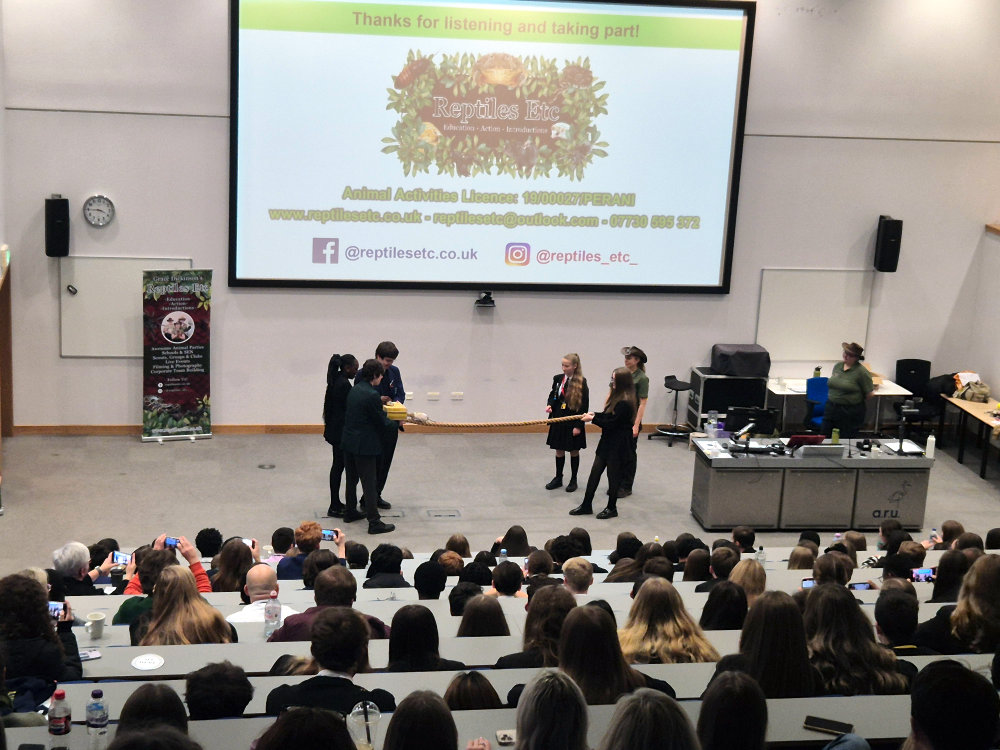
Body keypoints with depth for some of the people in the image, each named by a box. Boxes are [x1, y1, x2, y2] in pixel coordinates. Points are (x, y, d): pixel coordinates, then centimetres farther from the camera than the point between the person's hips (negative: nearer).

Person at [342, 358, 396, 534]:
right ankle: (374, 522, 1)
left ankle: (350, 512, 35)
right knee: (370, 483, -3)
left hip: (348, 441, 9)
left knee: (351, 479, 21)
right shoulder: (372, 395, -21)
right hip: (365, 445, -9)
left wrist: (379, 402, 18)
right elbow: (382, 423, -15)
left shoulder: (354, 390, 6)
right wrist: (397, 422, 2)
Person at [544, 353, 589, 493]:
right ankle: (558, 478, 26)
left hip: (573, 422, -4)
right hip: (558, 420, 4)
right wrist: (550, 405, -9)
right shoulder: (558, 379, 0)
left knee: (574, 451, 10)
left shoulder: (581, 382, -13)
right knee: (559, 450, 13)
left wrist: (579, 426, -14)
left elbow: (584, 406, -12)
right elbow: (552, 395, 14)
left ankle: (573, 480, 22)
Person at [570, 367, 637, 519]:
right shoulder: (616, 396, 7)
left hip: (618, 445, -9)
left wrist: (593, 419, -13)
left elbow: (611, 423, -21)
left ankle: (612, 508, 22)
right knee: (595, 472, 12)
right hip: (607, 440, 9)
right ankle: (586, 505, 21)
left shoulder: (625, 403, -23)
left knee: (613, 475, 6)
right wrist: (595, 414, 2)